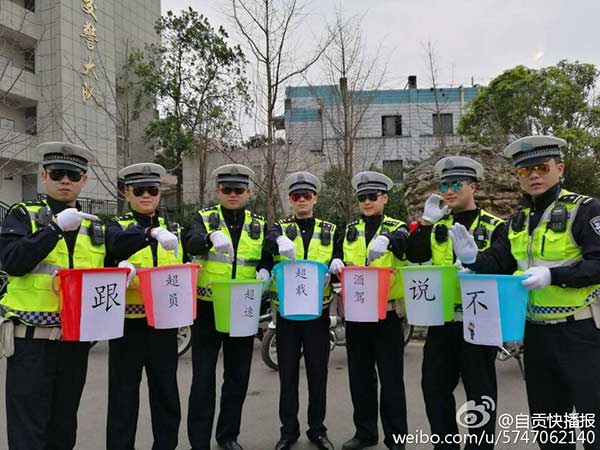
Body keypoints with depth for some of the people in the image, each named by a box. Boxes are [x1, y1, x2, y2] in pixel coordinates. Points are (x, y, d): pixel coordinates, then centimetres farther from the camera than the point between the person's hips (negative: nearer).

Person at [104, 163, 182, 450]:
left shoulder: (172, 229, 10)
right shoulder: (117, 226, 0)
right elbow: (118, 244, -24)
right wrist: (152, 233, -41)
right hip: (128, 320, -3)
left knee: (166, 389, 12)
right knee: (124, 390, 8)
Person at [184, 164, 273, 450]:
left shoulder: (259, 225, 9)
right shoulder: (203, 218, 1)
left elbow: (267, 258, 10)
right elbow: (191, 244, -20)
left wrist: (265, 271, -14)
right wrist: (211, 237, -42)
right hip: (207, 308, -3)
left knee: (238, 377, 13)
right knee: (203, 378, 3)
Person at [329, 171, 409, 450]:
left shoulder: (397, 228, 0)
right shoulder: (349, 231, 12)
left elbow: (404, 241, -23)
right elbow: (337, 257, 4)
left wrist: (387, 240, -44)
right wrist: (336, 264, -19)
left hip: (387, 313, -4)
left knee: (391, 378, 4)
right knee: (360, 377, 13)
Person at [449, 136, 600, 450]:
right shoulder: (518, 220, 10)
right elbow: (498, 264, 7)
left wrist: (553, 275, -29)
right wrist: (474, 259, -14)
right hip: (535, 331, 6)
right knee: (545, 416, 19)